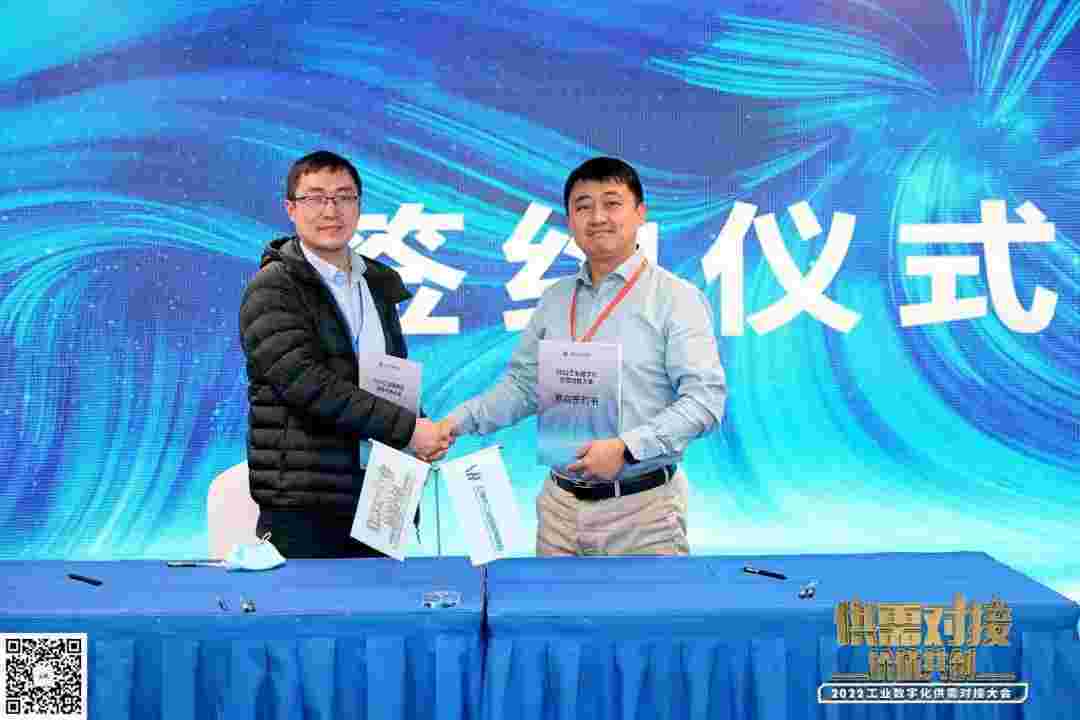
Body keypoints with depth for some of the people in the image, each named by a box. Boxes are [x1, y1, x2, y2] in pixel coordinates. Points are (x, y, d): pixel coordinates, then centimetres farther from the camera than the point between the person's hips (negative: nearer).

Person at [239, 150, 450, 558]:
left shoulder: (377, 285, 16)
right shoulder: (271, 289, -5)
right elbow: (309, 383, -17)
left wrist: (423, 432, 3)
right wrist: (406, 429, -16)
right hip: (302, 509, -6)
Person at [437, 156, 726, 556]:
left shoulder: (675, 298, -6)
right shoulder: (554, 301, 10)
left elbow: (705, 396, -13)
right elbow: (521, 386, 14)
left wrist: (626, 447, -22)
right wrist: (458, 421, 0)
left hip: (642, 509, -4)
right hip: (561, 504, 4)